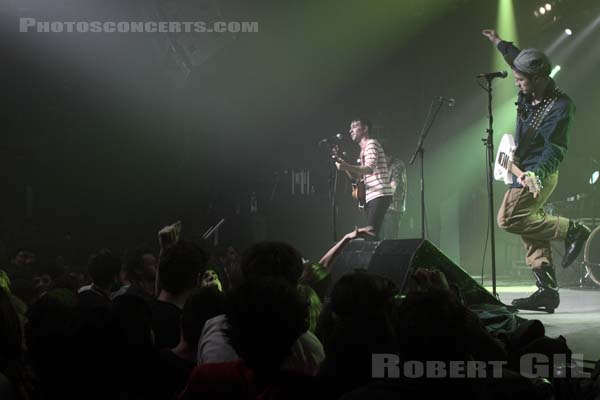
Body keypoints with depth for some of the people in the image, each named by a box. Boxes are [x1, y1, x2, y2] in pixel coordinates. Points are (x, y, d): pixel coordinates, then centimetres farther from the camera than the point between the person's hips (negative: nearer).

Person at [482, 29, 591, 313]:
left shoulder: (560, 106, -19)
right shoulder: (528, 94, 3)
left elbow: (556, 148, -25)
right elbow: (519, 59, 25)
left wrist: (537, 173, -41)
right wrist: (499, 42, 36)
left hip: (538, 174, -8)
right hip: (524, 171, 8)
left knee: (509, 219, -17)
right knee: (532, 233, 4)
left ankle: (571, 231, -7)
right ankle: (547, 291, 4)